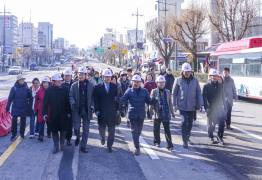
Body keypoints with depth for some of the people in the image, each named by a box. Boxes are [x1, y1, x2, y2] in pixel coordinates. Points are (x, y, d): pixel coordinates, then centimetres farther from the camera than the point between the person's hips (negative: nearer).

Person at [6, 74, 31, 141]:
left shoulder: (26, 87, -5)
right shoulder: (14, 88, -10)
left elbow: (30, 97, 2)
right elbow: (10, 98, -8)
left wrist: (30, 105, 1)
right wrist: (7, 108, -8)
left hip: (24, 108, 2)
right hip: (15, 108, -2)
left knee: (23, 121, 12)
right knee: (14, 120, -9)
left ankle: (22, 133, 30)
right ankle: (14, 134, 6)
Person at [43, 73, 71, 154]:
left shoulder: (64, 90, 0)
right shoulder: (48, 90, -3)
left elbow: (67, 102, 3)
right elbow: (45, 102, -3)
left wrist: (68, 112, 1)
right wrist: (44, 113, -10)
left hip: (63, 114, 1)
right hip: (53, 114, -1)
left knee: (63, 129, 7)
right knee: (54, 130, 5)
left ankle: (62, 143, 26)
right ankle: (56, 146, 15)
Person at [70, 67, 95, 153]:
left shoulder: (91, 85, 1)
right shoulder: (74, 85, 3)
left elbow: (93, 96, 3)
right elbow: (71, 96, 1)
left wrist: (92, 105, -9)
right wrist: (73, 103, -18)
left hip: (87, 110, 0)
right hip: (77, 110, 0)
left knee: (86, 129, 5)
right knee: (76, 128, 1)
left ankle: (83, 146, 16)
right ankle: (78, 137, 34)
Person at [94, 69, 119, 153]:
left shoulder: (115, 86, 5)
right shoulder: (98, 87, 0)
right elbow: (96, 100, -1)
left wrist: (117, 109, 3)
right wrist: (96, 110, -6)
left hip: (112, 112, 1)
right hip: (102, 112, -1)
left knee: (111, 130, 1)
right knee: (101, 128, 9)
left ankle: (109, 146, 10)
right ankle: (103, 138, 41)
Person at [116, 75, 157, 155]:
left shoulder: (144, 91, 2)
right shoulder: (129, 91, -2)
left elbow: (148, 101, 0)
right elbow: (123, 100, -9)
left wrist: (153, 101, -22)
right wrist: (118, 99, -32)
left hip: (141, 115, 2)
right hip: (132, 115, -2)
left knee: (139, 131, 17)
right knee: (134, 131, -6)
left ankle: (135, 140, 46)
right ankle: (137, 148, -1)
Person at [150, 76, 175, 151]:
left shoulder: (167, 92, 8)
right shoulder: (154, 91, 1)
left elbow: (170, 103, 13)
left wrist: (172, 112, 15)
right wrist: (151, 111, -10)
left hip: (166, 114, 1)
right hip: (157, 114, 0)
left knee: (167, 130, -2)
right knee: (156, 129, 13)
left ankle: (169, 145, -3)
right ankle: (157, 142, 32)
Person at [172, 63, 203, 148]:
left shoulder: (195, 80, 2)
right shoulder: (178, 80, -2)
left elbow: (198, 93, 5)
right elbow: (174, 93, 2)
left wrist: (200, 104, -2)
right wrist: (174, 104, -3)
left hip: (191, 106, 3)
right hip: (182, 105, -3)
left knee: (190, 122, 12)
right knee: (184, 121, -13)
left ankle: (187, 137, 32)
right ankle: (184, 140, -7)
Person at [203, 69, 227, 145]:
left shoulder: (220, 85, 9)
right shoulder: (206, 86, -4)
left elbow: (223, 97, 16)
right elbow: (204, 97, -7)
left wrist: (225, 107, 15)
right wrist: (206, 107, -15)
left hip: (220, 108, 3)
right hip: (211, 109, -3)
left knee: (222, 123, -4)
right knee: (210, 124, 7)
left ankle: (220, 137, 15)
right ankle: (211, 137, 24)